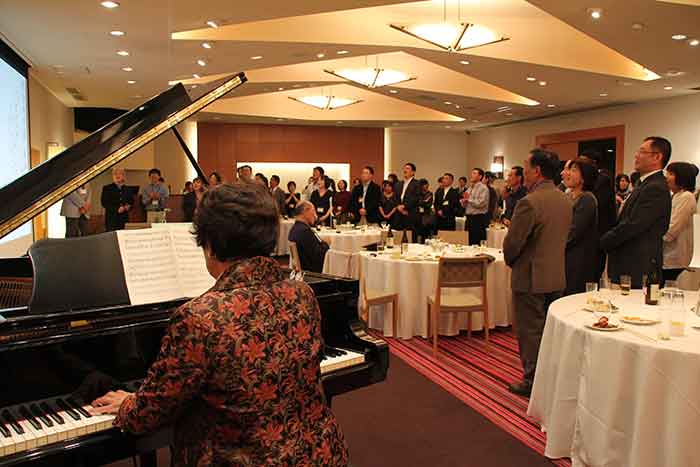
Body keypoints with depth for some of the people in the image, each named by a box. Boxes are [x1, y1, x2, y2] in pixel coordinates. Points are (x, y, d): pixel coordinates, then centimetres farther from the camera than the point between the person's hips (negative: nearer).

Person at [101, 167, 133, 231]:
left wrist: (127, 207, -5)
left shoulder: (127, 189, 17)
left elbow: (132, 202, 18)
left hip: (125, 219, 3)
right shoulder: (107, 188, 6)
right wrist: (117, 209, -12)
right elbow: (104, 203, -2)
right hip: (112, 219, -3)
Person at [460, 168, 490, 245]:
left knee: (477, 244, -5)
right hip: (469, 217, 8)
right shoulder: (469, 188, 16)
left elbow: (480, 203, -19)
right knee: (469, 242, 12)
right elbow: (463, 205, 18)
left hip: (479, 218, -7)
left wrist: (469, 199, -9)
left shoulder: (483, 188, -7)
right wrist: (464, 201, -5)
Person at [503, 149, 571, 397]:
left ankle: (532, 382, 15)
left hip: (531, 277, -8)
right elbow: (563, 236, 12)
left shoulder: (530, 202, -22)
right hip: (557, 276, 8)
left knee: (531, 332, 5)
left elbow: (512, 243, -18)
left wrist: (511, 261, 2)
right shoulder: (565, 200, 4)